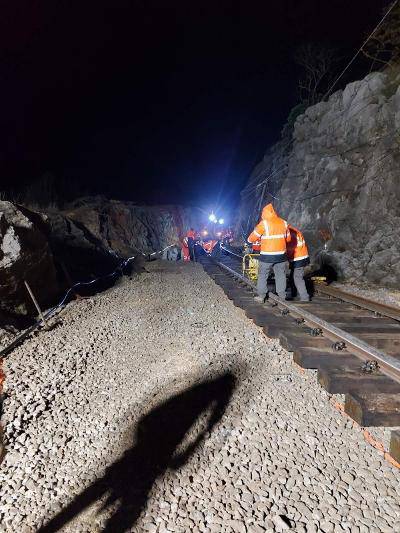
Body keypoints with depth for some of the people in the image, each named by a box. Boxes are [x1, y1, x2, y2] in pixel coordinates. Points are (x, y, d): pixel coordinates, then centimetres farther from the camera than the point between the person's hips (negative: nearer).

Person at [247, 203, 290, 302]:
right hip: (281, 255, 4)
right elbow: (288, 238, 15)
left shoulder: (264, 223, -10)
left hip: (267, 255, -4)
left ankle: (261, 296, 12)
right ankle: (282, 296, 17)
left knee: (263, 275, 9)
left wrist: (250, 240, 17)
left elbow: (251, 239, -5)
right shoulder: (283, 223, 5)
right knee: (281, 275, 12)